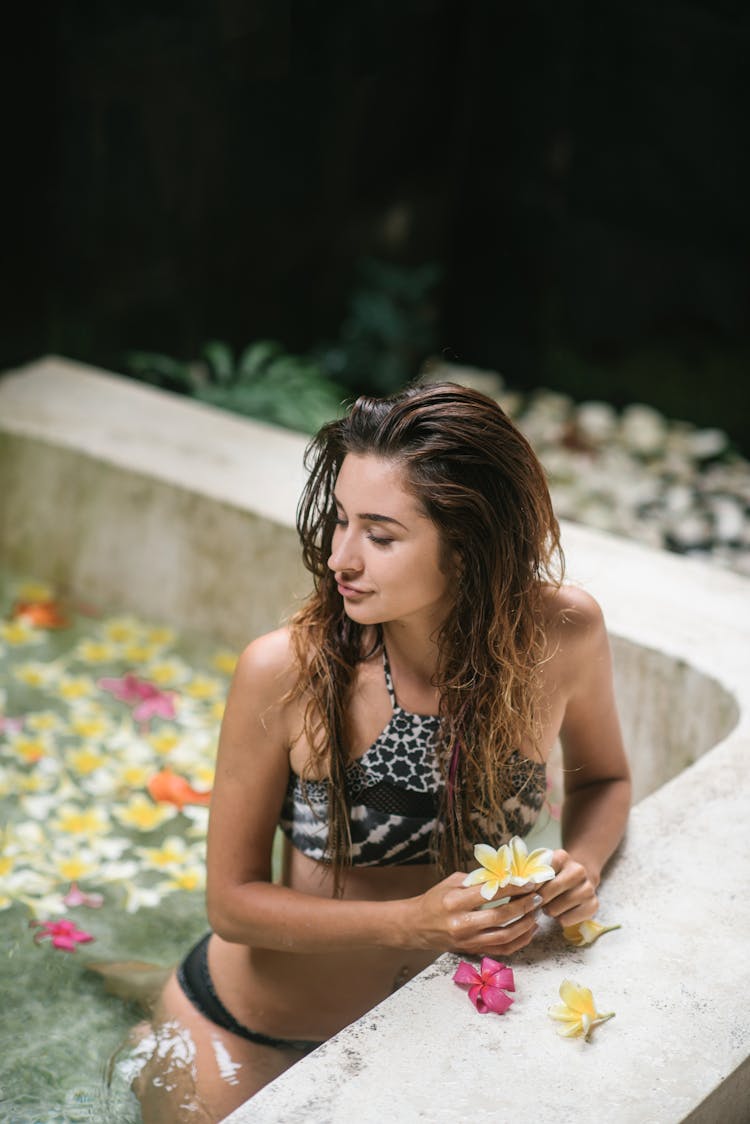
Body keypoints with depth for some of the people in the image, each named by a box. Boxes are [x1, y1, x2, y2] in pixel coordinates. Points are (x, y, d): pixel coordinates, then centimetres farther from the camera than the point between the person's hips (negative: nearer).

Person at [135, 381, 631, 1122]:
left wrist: (581, 863, -21)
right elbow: (233, 901, -18)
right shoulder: (283, 672, -29)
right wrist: (415, 922, -32)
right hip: (246, 1039, -3)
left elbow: (602, 778, 1)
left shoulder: (564, 635, -21)